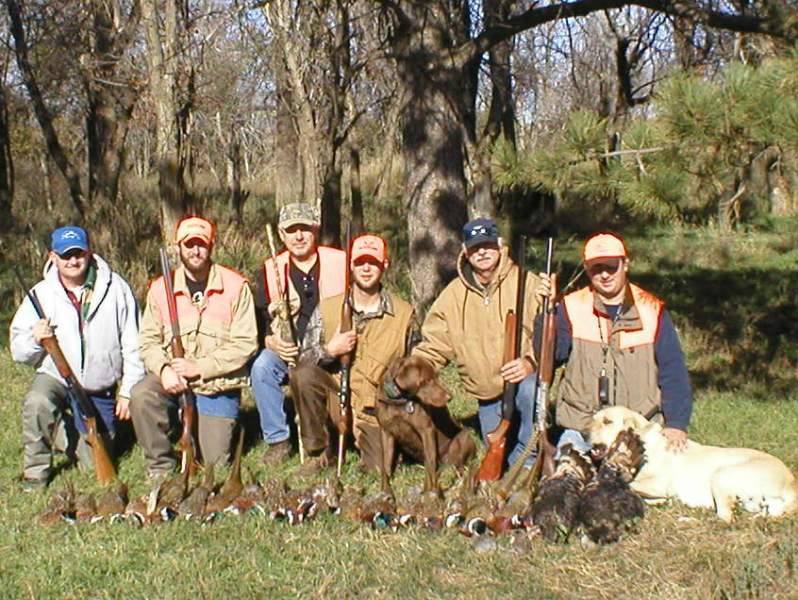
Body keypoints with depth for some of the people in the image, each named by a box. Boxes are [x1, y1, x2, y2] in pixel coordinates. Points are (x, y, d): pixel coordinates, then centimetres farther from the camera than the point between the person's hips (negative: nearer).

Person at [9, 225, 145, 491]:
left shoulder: (116, 289, -8)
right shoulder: (41, 295, -6)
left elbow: (133, 345, -4)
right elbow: (18, 351, -2)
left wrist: (128, 391, -5)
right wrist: (35, 340, -24)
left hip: (101, 388, 1)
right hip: (56, 377, -1)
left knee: (95, 460, 6)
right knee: (37, 403, -34)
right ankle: (36, 468, -7)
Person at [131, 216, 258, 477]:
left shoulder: (236, 287, -8)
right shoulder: (160, 289, 0)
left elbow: (245, 344, -12)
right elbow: (149, 341, 1)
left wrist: (199, 367, -18)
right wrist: (164, 369, -21)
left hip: (219, 385, -2)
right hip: (173, 379, 2)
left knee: (215, 461, -3)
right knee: (141, 395, -30)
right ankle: (161, 466, -9)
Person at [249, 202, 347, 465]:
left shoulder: (341, 263, -1)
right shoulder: (270, 271, 5)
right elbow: (260, 321, 7)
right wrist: (272, 341, -16)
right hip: (289, 353, 2)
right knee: (261, 367, -27)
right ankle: (277, 440, -13)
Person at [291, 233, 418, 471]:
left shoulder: (404, 314, 1)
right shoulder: (327, 309, 2)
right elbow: (304, 360, 0)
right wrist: (330, 351, -19)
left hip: (378, 411, 0)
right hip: (336, 401, 1)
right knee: (304, 375, -28)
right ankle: (320, 450, -8)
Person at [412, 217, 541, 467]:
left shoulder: (527, 283, -6)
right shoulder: (452, 296, 4)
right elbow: (432, 348, 8)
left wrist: (532, 362, -31)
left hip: (524, 379, -4)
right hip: (488, 399, 4)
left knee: (531, 390, -38)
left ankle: (532, 460, -22)